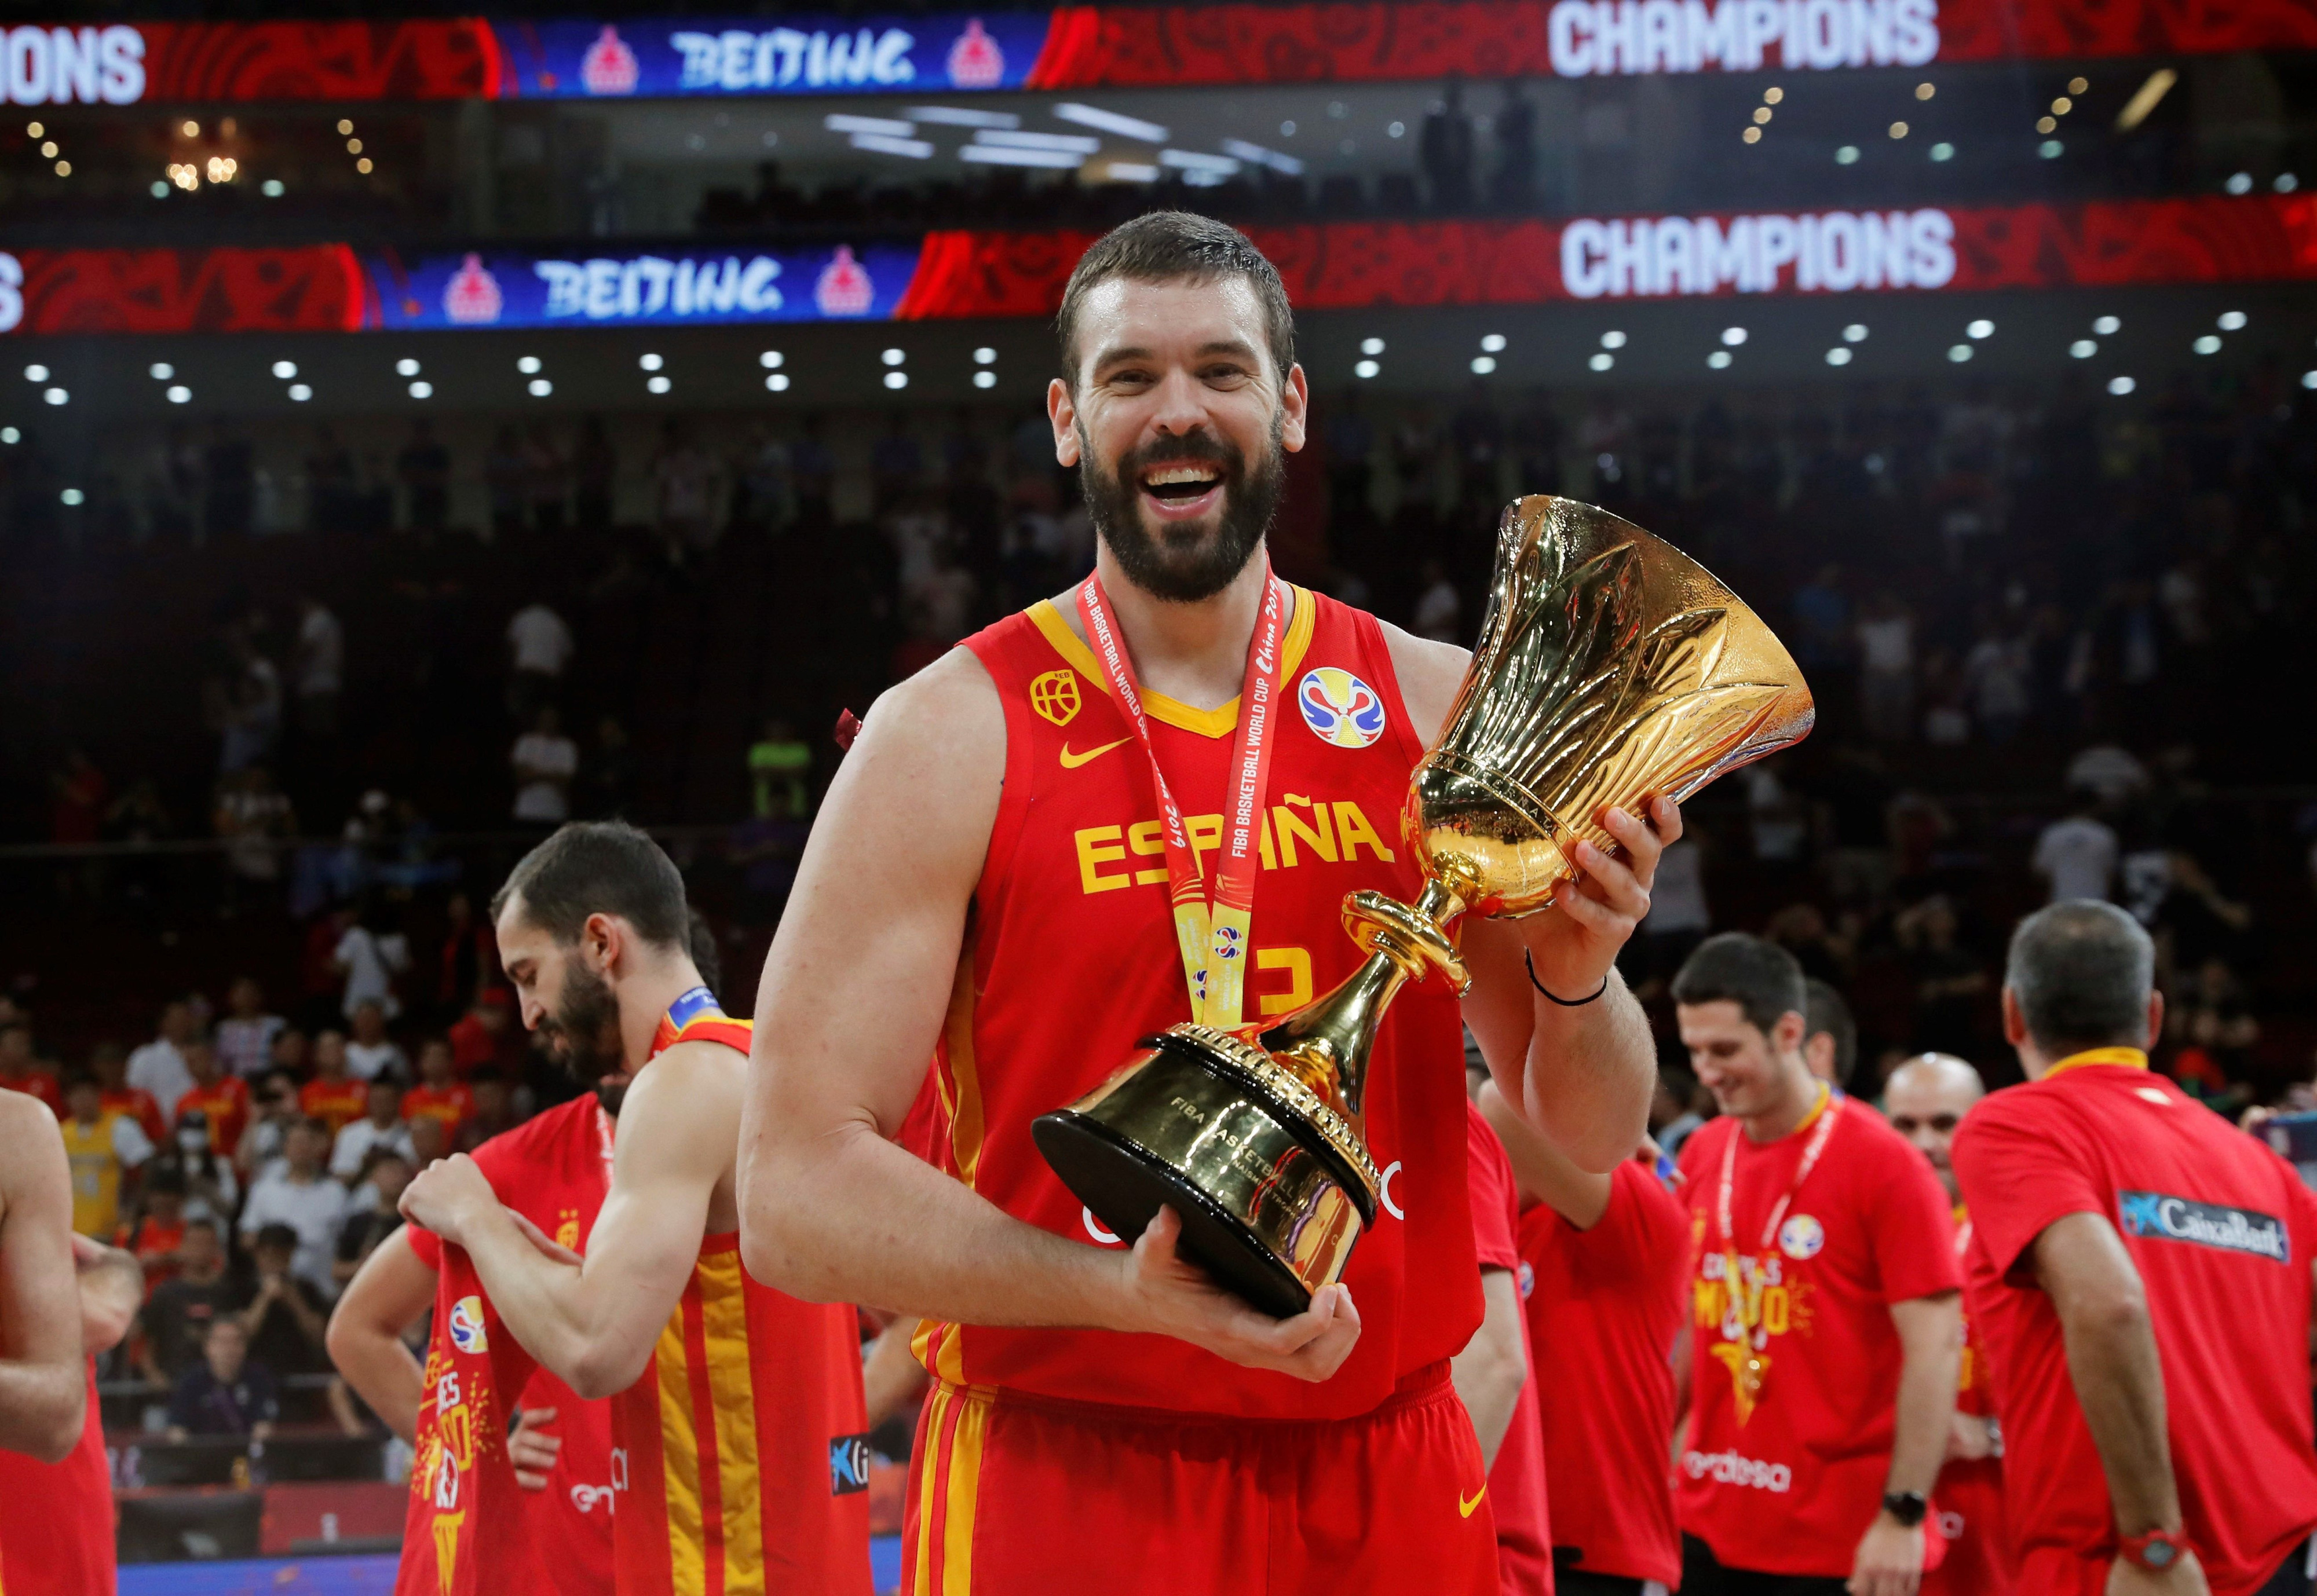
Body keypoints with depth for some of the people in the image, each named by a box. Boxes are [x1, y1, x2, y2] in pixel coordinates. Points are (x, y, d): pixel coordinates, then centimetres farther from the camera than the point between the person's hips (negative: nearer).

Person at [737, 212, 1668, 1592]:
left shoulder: (1438, 707, 3)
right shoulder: (953, 737, -7)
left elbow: (1588, 1148, 10)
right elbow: (795, 1195, -11)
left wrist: (1578, 984, -12)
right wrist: (1121, 1289, -26)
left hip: (1392, 1480, 4)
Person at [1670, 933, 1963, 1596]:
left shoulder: (1882, 1162, -9)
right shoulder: (1701, 1157, 9)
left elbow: (1936, 1344, -12)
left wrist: (1904, 1515, -17)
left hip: (1840, 1541, -6)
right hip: (1709, 1525, 6)